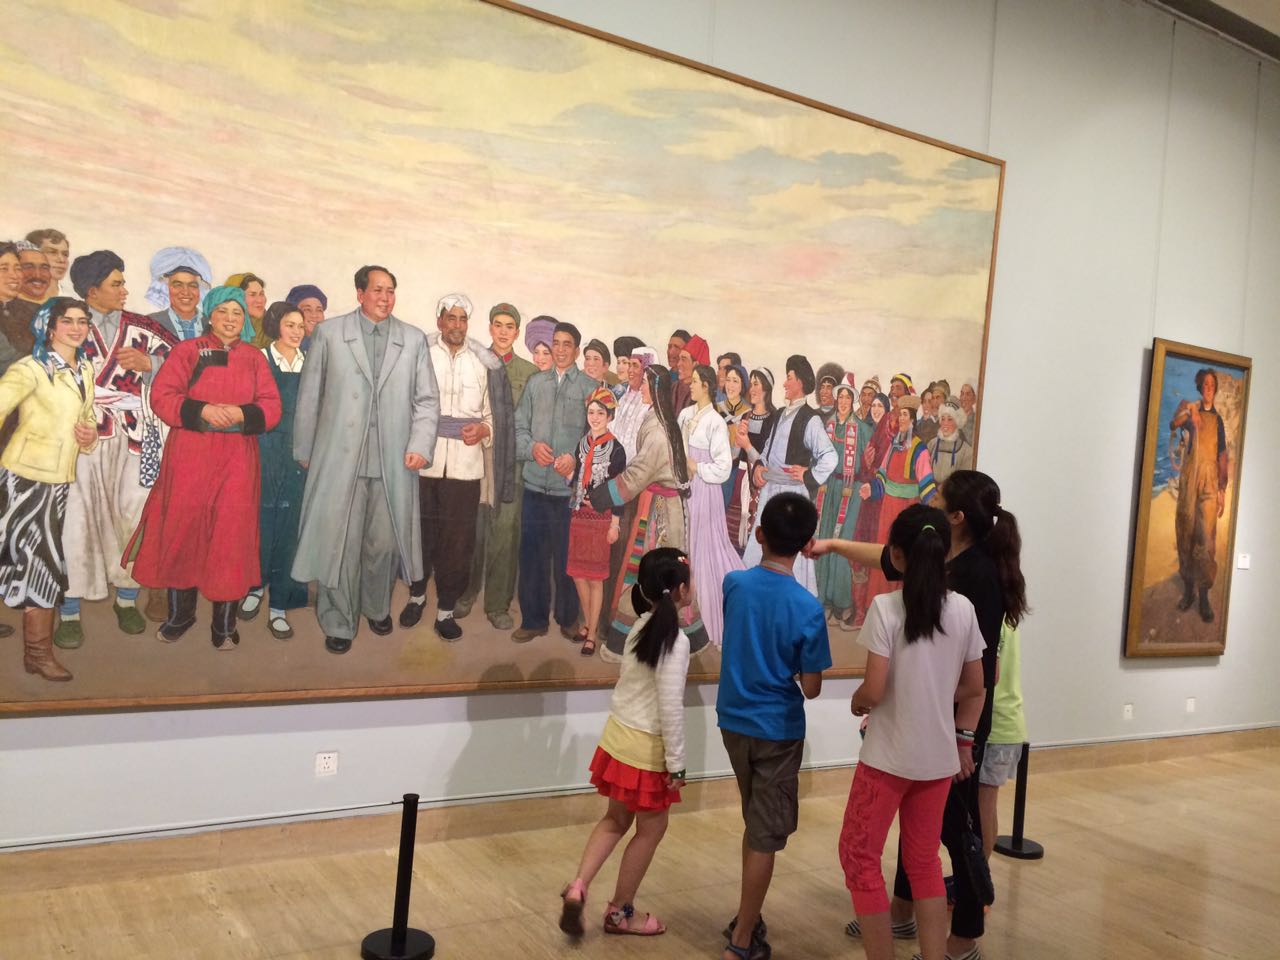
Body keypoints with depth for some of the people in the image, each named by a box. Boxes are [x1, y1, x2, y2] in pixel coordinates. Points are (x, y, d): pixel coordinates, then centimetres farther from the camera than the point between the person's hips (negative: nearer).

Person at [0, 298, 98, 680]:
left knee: (38, 559, 13)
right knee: (42, 561, -5)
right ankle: (38, 652, 6)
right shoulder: (31, 368, -11)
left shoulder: (85, 370, 11)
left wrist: (90, 434, 2)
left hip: (58, 477, 7)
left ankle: (35, 642, 22)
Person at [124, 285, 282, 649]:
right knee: (183, 528, 3)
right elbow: (161, 397, -3)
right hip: (190, 457, -1)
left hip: (237, 459, 1)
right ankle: (180, 613, 19)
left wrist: (241, 414, -14)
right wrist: (203, 411, -18)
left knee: (231, 535, -1)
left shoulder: (255, 357, 12)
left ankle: (224, 622, 7)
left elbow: (271, 408, 5)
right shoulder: (187, 351, 6)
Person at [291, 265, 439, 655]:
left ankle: (377, 608, 33)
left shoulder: (414, 340, 8)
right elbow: (309, 396, 6)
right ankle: (338, 623, 18)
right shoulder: (329, 334, 3)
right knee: (337, 541, 2)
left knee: (384, 542, 9)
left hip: (393, 461, 2)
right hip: (339, 458, -1)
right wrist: (304, 450, 6)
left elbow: (427, 399, 7)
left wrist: (420, 445, -5)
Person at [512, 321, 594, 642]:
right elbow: (519, 426, 12)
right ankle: (533, 619, 20)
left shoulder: (589, 387, 2)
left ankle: (568, 618, 22)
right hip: (535, 483, 3)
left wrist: (576, 458, -16)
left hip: (570, 485, -3)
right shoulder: (535, 382, 11)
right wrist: (531, 447, -7)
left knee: (567, 555, 5)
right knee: (531, 553, 7)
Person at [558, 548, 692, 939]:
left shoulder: (641, 627, 4)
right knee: (651, 829, 11)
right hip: (646, 746, -8)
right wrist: (676, 762, -14)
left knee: (616, 819, 22)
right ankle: (620, 912, 24)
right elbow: (670, 708, -21)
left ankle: (577, 888, 10)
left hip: (618, 735, 8)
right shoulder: (675, 640, -21)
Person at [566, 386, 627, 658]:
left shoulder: (616, 449, -9)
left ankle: (592, 635, 11)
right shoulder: (582, 444, 8)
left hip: (601, 517, -5)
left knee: (595, 578, 1)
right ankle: (588, 622, 29)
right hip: (579, 514, 5)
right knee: (578, 574, 10)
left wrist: (614, 524, -11)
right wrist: (567, 473, -3)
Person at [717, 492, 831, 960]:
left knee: (754, 825, 23)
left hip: (733, 722, 5)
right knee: (766, 838, 7)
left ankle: (745, 919, 34)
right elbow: (811, 689, -13)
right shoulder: (808, 609, -19)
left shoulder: (734, 584, -7)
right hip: (777, 731, -5)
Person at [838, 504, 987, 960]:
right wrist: (963, 741, 16)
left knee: (859, 855, 11)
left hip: (889, 755, -5)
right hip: (939, 755, 5)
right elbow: (974, 688, 4)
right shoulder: (963, 609, -1)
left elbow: (874, 690, -19)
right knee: (924, 860, 19)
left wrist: (856, 702, 2)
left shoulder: (885, 607, -16)